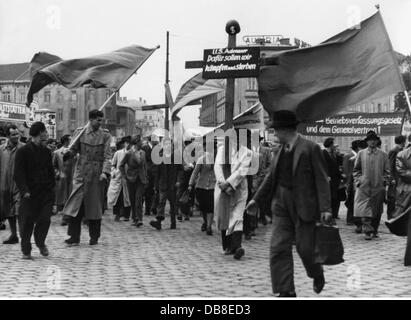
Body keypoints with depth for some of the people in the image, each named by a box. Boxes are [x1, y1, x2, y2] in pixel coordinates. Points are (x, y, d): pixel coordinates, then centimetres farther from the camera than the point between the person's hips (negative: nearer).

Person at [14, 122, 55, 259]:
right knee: (27, 222, 1)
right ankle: (26, 251, 14)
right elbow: (18, 174, -9)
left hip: (46, 192, 4)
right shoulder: (23, 151, -5)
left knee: (45, 219, -5)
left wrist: (52, 186, 7)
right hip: (30, 194, -4)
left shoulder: (46, 151, 11)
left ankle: (40, 242, 20)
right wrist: (24, 190, -19)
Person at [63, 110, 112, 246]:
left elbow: (107, 156, -3)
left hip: (97, 175, -1)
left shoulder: (105, 135, 2)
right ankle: (74, 237, 2)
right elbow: (74, 149, 7)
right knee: (76, 205, -4)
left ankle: (94, 237, 16)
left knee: (95, 206, 5)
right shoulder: (80, 132, 4)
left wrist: (105, 172, -16)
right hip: (81, 173, 1)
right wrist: (68, 152, -16)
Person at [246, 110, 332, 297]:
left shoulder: (310, 148, -10)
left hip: (304, 206, -6)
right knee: (278, 248, -1)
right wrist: (257, 200, 19)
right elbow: (271, 177, 18)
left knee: (305, 248, 3)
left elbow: (321, 180, -12)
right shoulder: (282, 150, 10)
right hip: (281, 205, 6)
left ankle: (318, 275, 35)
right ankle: (286, 292, 7)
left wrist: (325, 208, -19)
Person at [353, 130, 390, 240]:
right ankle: (368, 231, -12)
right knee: (364, 209, -11)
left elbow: (387, 170, 12)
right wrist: (358, 181, 2)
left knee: (377, 210, 6)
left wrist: (384, 181, 1)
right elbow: (356, 169, 12)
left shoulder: (383, 155, 8)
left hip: (378, 187, 1)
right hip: (364, 186, -1)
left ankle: (374, 230, 18)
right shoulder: (361, 154, 7)